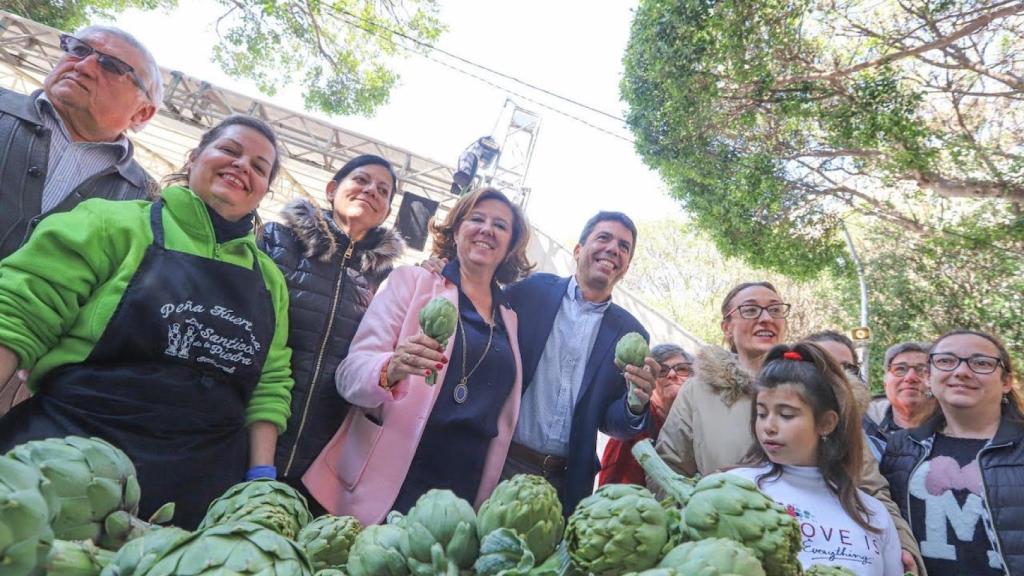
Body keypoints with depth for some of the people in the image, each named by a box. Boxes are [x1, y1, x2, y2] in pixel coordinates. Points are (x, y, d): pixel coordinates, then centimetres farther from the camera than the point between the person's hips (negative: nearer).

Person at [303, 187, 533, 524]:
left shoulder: (510, 319, 11)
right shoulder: (412, 281, 0)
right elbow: (351, 371, -9)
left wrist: (487, 496, 12)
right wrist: (391, 370, -29)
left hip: (462, 498, 4)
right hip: (382, 489, -3)